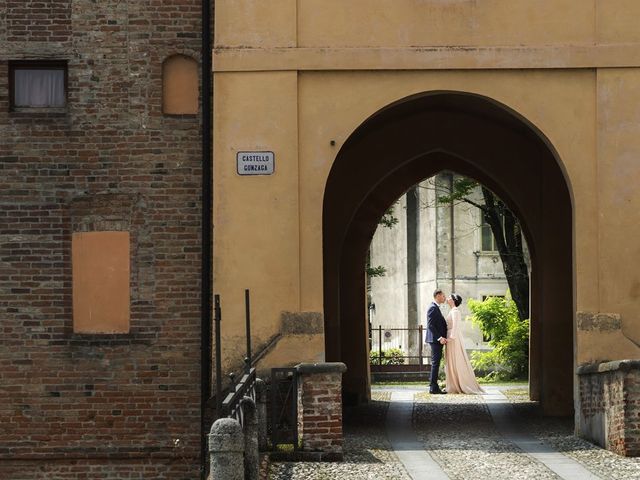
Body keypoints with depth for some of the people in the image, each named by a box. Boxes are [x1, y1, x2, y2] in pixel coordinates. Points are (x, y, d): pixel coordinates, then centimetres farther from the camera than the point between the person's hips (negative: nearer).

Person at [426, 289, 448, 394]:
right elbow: (430, 325, -21)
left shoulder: (436, 308, 18)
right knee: (435, 362, -9)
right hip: (435, 339, -10)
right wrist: (439, 337, -24)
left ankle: (433, 384, 19)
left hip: (438, 339, 10)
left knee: (435, 362, 14)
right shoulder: (433, 308, -14)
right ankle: (433, 387, -9)